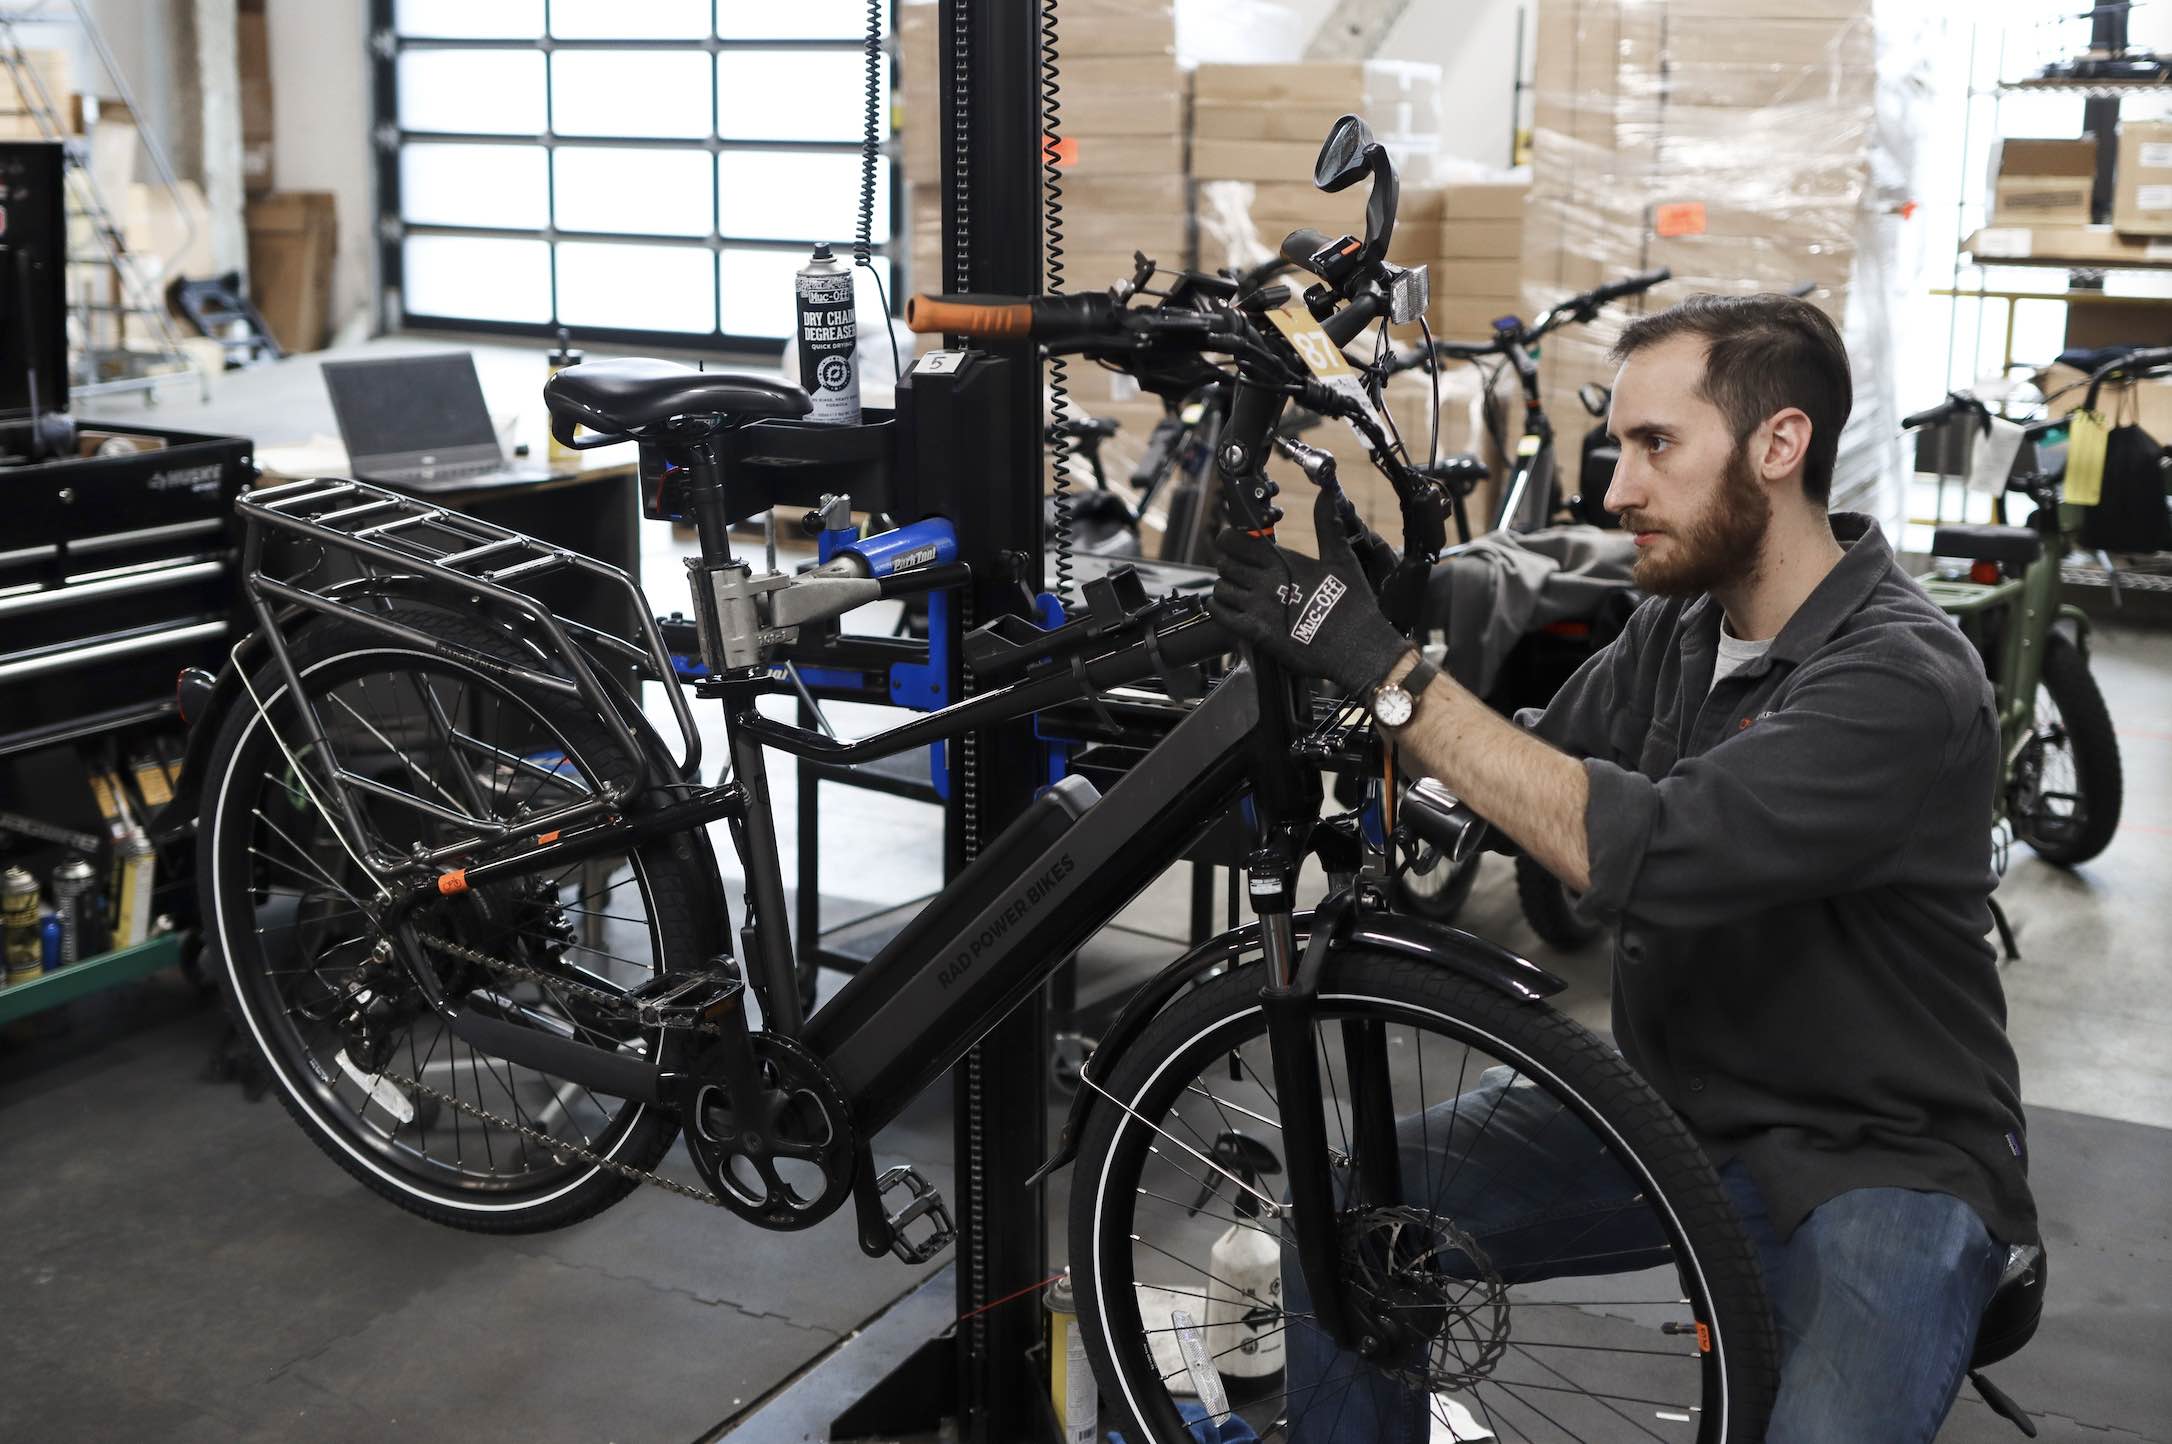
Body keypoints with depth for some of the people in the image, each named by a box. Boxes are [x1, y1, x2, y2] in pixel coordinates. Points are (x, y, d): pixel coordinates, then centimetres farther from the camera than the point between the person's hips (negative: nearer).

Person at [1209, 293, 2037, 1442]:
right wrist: (1332, 647, -12)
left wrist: (1384, 668, -33)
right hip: (1670, 1107, 7)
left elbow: (1634, 855, -35)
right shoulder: (1677, 627, 2)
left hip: (1876, 1164, -6)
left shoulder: (1902, 682, -25)